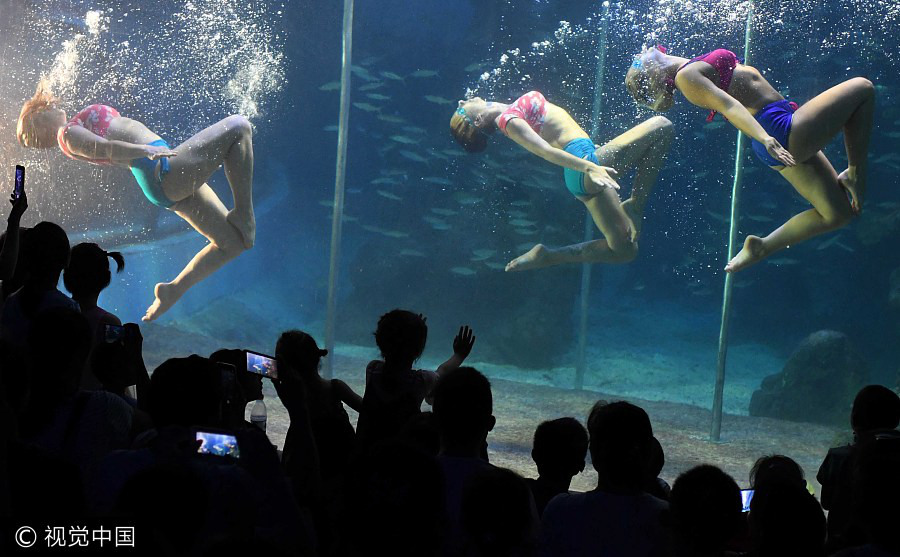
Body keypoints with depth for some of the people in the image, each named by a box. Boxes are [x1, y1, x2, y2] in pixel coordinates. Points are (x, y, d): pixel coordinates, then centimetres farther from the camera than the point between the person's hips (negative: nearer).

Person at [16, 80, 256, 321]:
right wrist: (146, 150, -35)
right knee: (239, 127, -9)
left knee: (231, 242, 10)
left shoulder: (75, 132, 26)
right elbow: (103, 148, -20)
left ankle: (173, 291, 10)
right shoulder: (67, 133, -3)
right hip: (161, 171, -10)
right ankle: (244, 215, -11)